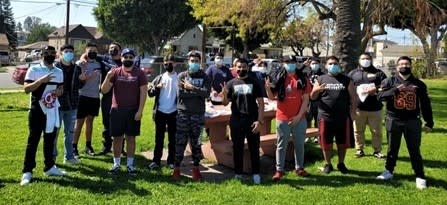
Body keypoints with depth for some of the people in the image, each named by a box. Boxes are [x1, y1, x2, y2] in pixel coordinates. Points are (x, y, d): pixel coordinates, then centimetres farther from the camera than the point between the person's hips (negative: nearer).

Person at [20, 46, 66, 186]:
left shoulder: (59, 72, 10)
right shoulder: (34, 70, -6)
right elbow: (26, 89, -13)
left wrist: (59, 91, -4)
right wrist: (41, 81, -26)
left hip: (52, 110, 5)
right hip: (37, 110, -5)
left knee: (50, 139, 13)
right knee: (33, 140, -1)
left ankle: (49, 167, 24)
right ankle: (27, 171, 6)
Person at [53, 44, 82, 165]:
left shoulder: (77, 69, 7)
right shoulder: (54, 67, -8)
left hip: (72, 106, 5)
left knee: (70, 132, 15)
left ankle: (69, 156, 26)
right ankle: (52, 156, 20)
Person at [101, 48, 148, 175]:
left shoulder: (139, 73, -2)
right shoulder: (115, 72, 1)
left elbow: (143, 93, -4)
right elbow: (104, 90, -2)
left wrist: (140, 111, -11)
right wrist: (108, 77, -19)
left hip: (133, 111, -1)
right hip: (117, 110, 1)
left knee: (131, 137, 7)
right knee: (117, 137, 7)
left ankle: (130, 165, 16)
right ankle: (116, 164, 17)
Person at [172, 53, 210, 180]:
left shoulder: (204, 77, 6)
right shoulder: (182, 76, 4)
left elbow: (206, 93, -11)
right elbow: (180, 93, -10)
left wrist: (191, 87, -12)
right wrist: (198, 92, -8)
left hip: (198, 114, 1)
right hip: (183, 113, 0)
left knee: (196, 142, 8)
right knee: (180, 141, 1)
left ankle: (196, 168, 17)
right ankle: (176, 168, 9)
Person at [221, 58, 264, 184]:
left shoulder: (254, 83, 4)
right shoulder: (231, 83, 6)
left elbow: (260, 102, 0)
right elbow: (225, 103, 2)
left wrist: (260, 121, -9)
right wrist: (224, 94, -20)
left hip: (252, 120, -1)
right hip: (236, 120, 1)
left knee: (254, 148, 5)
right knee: (237, 148, 9)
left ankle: (256, 174, 14)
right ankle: (238, 174, 19)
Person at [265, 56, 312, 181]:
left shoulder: (303, 78, 1)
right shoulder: (279, 78, 0)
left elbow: (306, 99, -1)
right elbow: (272, 97, 1)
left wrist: (299, 115, -9)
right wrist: (267, 88, -20)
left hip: (299, 118, 1)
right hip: (282, 118, -1)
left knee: (299, 144, 12)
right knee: (281, 145, 6)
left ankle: (299, 168, 26)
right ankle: (279, 170, 11)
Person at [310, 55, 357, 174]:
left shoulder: (346, 80, 7)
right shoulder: (321, 79, 6)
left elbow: (353, 97, 7)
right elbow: (312, 97, 5)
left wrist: (353, 111, -2)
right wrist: (317, 90, -16)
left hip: (343, 117, 1)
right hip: (325, 117, 0)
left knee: (343, 142, 9)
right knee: (326, 143, 7)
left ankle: (341, 164, 26)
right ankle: (328, 164, 22)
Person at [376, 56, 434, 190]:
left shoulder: (418, 84, 5)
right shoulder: (390, 81, 1)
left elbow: (425, 104, 7)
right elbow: (380, 96, -10)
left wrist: (429, 122, 5)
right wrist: (396, 90, -22)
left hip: (412, 121, 0)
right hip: (393, 120, 0)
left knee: (414, 150, 4)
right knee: (392, 148, 12)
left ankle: (420, 177, 12)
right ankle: (389, 171, 27)